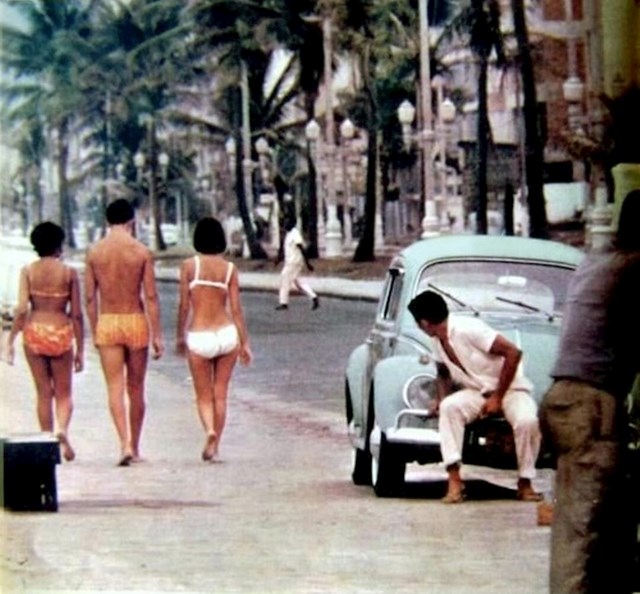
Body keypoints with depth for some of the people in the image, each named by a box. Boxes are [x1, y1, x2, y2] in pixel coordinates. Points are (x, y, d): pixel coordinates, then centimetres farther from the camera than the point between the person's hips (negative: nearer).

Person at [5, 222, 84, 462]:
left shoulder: (28, 271, -1)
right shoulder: (69, 273, -1)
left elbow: (22, 309, -9)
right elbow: (76, 314, -1)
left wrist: (11, 341, -3)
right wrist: (80, 349, 5)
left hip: (34, 332, 1)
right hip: (61, 333, -1)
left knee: (44, 392, 12)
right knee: (63, 392, 8)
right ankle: (62, 429, -21)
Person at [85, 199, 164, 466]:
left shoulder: (94, 252, -1)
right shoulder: (142, 252, -6)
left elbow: (90, 298, 2)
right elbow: (150, 297, -6)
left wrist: (94, 333, 12)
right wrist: (157, 335, -2)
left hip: (106, 324, 0)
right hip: (135, 322, 0)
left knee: (115, 388, -2)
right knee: (136, 389, 12)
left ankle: (125, 444, -19)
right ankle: (134, 447, 20)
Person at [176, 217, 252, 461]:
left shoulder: (189, 265, -5)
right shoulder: (229, 268, 1)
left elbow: (184, 305, -3)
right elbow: (236, 308, 1)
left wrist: (180, 337, 9)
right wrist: (245, 343, 7)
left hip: (199, 338, -2)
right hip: (227, 334, 2)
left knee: (203, 396, 8)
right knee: (220, 394, 12)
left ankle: (210, 431, -20)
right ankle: (215, 447, 13)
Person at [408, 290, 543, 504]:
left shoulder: (468, 329, -25)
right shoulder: (438, 341, -1)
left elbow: (513, 353, -26)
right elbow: (443, 373, 19)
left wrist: (498, 397, -21)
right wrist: (441, 398, -4)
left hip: (511, 388, -6)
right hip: (477, 391, 6)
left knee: (527, 421, -35)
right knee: (449, 407, -25)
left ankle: (525, 483, -14)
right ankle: (454, 480, -29)